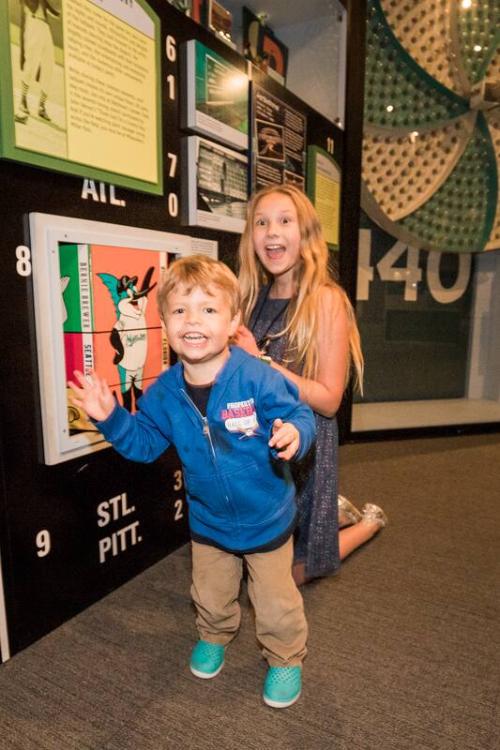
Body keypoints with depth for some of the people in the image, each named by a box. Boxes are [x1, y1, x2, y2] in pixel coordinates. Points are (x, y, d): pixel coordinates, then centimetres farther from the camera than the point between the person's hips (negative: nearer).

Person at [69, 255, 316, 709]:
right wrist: (110, 417, -14)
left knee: (276, 605, 17)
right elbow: (145, 443, 0)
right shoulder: (165, 392, -12)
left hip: (267, 520, -4)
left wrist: (293, 435, -44)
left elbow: (299, 415, -22)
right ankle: (214, 637, 60)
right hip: (208, 522, 4)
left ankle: (286, 659, 47)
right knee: (211, 598, 28)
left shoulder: (257, 378, -28)